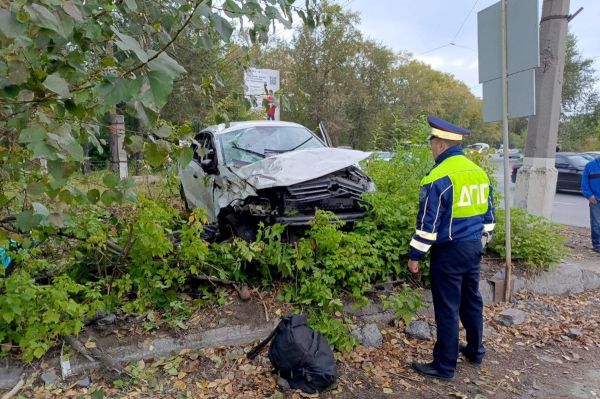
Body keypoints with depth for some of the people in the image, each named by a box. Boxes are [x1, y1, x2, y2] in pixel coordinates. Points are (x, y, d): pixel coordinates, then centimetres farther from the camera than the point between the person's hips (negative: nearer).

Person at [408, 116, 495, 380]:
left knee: (448, 308, 1)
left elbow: (428, 222, -18)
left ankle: (444, 366, 13)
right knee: (471, 300, 21)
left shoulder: (439, 178, -18)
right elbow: (488, 214, 15)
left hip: (449, 251, -8)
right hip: (474, 247, 8)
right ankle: (475, 350, 37)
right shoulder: (479, 172, 8)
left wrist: (415, 254, -10)